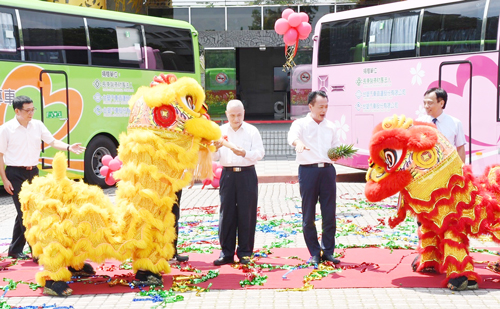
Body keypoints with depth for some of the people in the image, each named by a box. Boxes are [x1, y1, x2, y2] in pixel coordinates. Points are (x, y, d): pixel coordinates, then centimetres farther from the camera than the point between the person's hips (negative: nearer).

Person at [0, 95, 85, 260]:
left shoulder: (37, 125, 4)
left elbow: (53, 142, 5)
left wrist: (69, 147, -14)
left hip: (33, 172, 6)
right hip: (15, 174, -6)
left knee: (25, 212, 12)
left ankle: (15, 250, 24)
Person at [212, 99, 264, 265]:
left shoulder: (252, 131, 5)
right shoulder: (220, 131, 10)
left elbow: (260, 153, -3)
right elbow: (214, 157, 7)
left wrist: (244, 153, -19)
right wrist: (216, 148, -15)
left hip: (247, 174, -2)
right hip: (227, 175, 2)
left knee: (246, 213, 0)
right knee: (226, 213, 1)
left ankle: (244, 252, 8)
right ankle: (226, 253, 8)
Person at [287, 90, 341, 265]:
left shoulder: (330, 126, 16)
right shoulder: (301, 124, 2)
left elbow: (336, 147, 23)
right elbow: (292, 135, -20)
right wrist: (298, 142, -44)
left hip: (327, 170, 3)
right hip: (308, 170, -3)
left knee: (329, 213, 2)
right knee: (308, 214, 1)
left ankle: (328, 251, 13)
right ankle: (314, 253, 11)